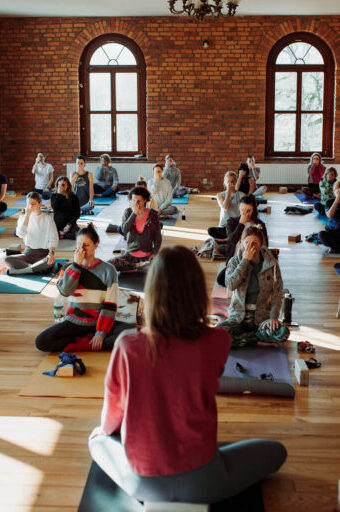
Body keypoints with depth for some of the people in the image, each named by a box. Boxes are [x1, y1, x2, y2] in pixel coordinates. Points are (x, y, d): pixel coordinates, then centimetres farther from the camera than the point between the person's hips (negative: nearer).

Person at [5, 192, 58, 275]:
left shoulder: (47, 218, -1)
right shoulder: (23, 217, 5)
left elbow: (53, 239, -7)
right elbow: (20, 234, -13)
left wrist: (51, 253, -25)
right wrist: (27, 215, -15)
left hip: (44, 253, -2)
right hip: (28, 253, 3)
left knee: (50, 262, -39)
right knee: (8, 260, -24)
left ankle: (17, 270, -28)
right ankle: (38, 268, -25)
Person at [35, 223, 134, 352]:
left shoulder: (108, 269, -1)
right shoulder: (71, 268, 6)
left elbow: (110, 306, -6)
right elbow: (65, 291, -15)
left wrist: (101, 333, -15)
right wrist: (76, 264, -15)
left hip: (98, 322, -1)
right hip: (75, 322, 1)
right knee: (41, 342, -23)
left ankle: (80, 344, -20)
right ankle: (89, 342, -12)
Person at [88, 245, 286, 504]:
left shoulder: (127, 346, -15)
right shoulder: (217, 343, -18)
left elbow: (113, 408, 4)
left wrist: (104, 430, 24)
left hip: (142, 483, 2)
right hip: (200, 483, -1)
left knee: (98, 441, 34)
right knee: (275, 451, 22)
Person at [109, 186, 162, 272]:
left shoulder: (152, 214, -1)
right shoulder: (128, 212, 2)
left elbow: (157, 236, 4)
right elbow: (124, 230, -14)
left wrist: (154, 252, -8)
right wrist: (134, 213, -18)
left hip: (147, 255, -1)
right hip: (130, 254, 1)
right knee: (110, 264, -26)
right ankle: (140, 265, -12)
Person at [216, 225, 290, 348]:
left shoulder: (271, 263, -1)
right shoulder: (235, 261, -1)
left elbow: (277, 293, 2)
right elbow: (230, 285, -19)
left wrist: (274, 316, -12)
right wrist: (245, 260, -19)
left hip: (262, 315, 0)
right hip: (239, 314, 0)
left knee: (283, 333, -31)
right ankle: (259, 341, -15)